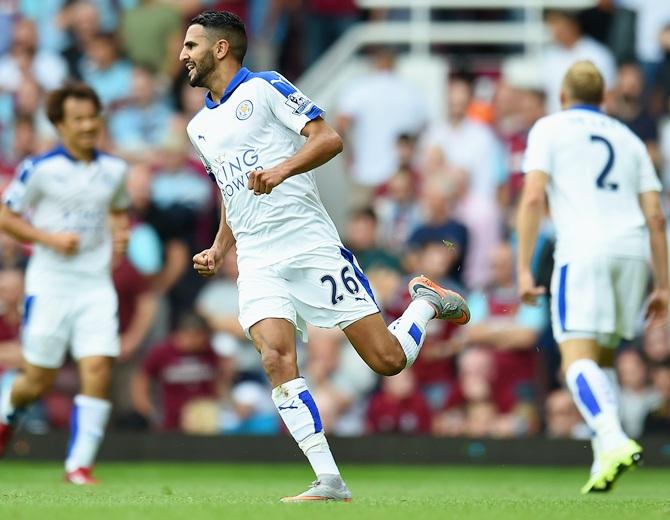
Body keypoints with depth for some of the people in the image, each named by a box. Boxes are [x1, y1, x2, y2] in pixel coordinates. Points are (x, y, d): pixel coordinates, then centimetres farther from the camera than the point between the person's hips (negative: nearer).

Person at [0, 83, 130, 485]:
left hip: (97, 284, 3)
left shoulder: (114, 170, 7)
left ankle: (79, 464, -7)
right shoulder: (40, 169, -6)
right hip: (50, 284, -3)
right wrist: (49, 238, -14)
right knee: (39, 379, 5)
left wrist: (120, 232, 3)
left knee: (98, 369, -13)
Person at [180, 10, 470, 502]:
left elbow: (329, 138, -10)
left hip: (312, 248, -5)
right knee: (277, 359, -20)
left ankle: (427, 302, 26)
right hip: (258, 263, 5)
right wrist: (218, 250, 16)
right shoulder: (200, 126, 20)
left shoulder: (264, 88, -1)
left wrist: (281, 170, -25)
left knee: (388, 359, -7)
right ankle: (329, 481, -18)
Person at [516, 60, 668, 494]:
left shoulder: (550, 128, 11)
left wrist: (524, 269, -4)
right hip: (633, 251, 5)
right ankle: (605, 458, 7)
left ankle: (613, 442, -37)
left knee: (578, 360, -13)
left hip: (584, 252, -5)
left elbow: (533, 198, -3)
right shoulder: (629, 139, 24)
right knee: (597, 360, 18)